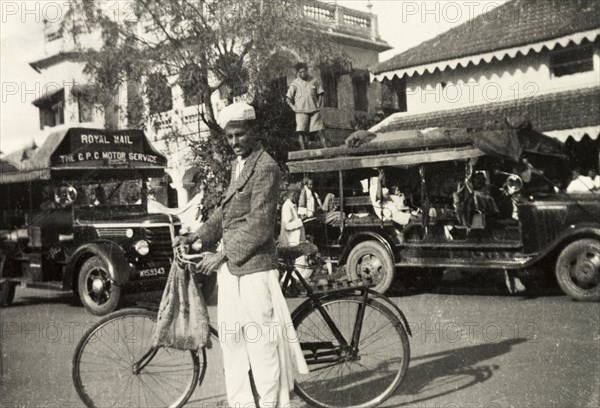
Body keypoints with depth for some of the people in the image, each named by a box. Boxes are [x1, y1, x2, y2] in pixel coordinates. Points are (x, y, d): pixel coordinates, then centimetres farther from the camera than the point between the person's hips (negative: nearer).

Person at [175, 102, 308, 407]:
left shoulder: (265, 167, -14)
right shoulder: (238, 163, 14)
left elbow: (259, 226, -19)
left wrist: (223, 255, -17)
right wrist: (198, 236, 6)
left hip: (253, 267, -9)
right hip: (230, 267, 9)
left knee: (261, 342, -1)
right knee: (231, 339, 14)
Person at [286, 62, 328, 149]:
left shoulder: (314, 81, 7)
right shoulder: (295, 84, 2)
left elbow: (320, 94, 17)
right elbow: (288, 98, 6)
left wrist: (319, 105, 5)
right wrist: (293, 107, -6)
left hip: (314, 110, 1)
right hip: (301, 111, -1)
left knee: (320, 131, -3)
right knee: (301, 132, -12)